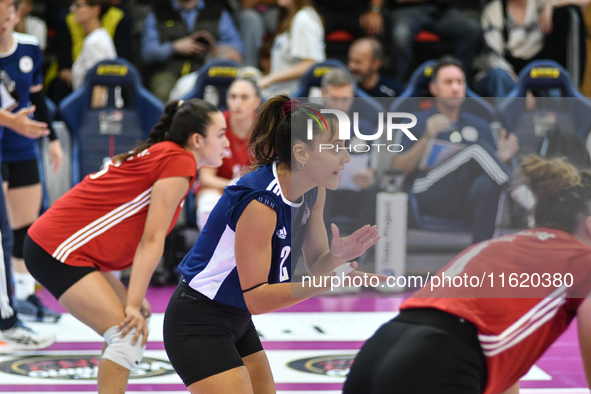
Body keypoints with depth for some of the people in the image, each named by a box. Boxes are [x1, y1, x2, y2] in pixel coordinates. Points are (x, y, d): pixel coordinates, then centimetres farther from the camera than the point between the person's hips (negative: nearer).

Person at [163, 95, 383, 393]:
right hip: (198, 327, -9)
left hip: (237, 322, 9)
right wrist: (321, 284, -38)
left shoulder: (313, 190, -2)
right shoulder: (260, 202, -28)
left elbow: (315, 264, 3)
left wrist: (335, 257, -19)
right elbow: (255, 296, -26)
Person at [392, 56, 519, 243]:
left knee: (486, 184, -38)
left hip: (469, 200, 3)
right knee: (478, 149, -28)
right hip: (430, 192, -3)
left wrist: (502, 158, -1)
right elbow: (398, 169, 6)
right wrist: (426, 139, -8)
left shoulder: (480, 126, 30)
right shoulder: (417, 123, 21)